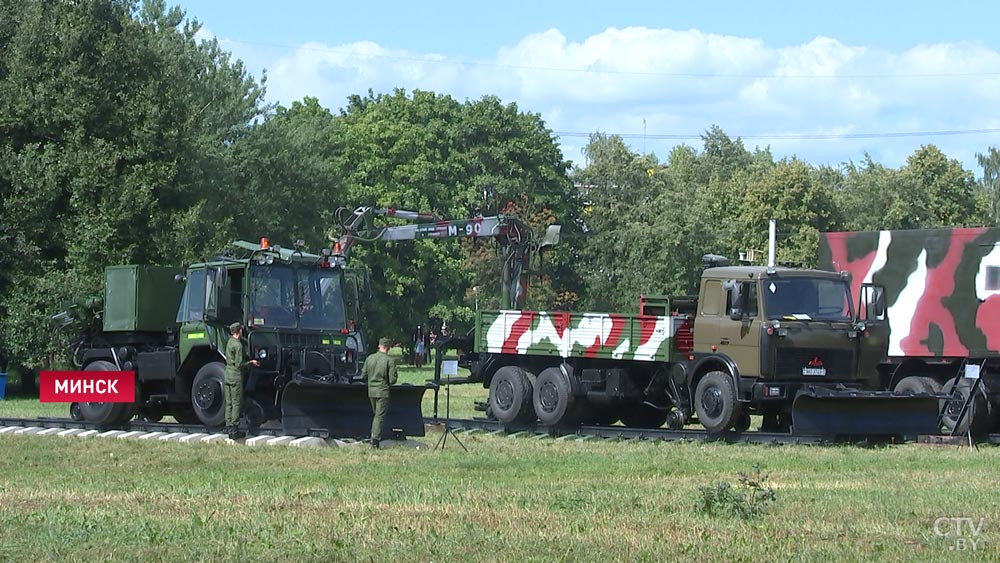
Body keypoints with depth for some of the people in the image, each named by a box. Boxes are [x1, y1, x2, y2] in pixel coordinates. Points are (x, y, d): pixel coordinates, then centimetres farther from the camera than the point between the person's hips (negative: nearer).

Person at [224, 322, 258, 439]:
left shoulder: (230, 342, 10)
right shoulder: (238, 345, -15)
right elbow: (239, 364, -17)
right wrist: (251, 362, -2)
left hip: (227, 375, 8)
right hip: (236, 376, -8)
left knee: (229, 403, 9)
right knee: (237, 403, -4)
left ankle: (229, 427, 10)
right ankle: (234, 429, -5)